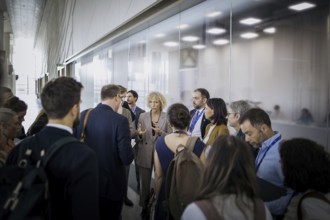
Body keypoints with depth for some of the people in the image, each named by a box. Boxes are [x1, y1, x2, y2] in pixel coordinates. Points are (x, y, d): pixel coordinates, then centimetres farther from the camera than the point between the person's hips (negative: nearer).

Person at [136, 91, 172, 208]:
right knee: (144, 183, 8)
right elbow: (138, 138, 5)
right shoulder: (142, 116, 4)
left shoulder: (167, 117, -3)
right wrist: (139, 134, -17)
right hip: (145, 155, 2)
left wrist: (161, 132, -20)